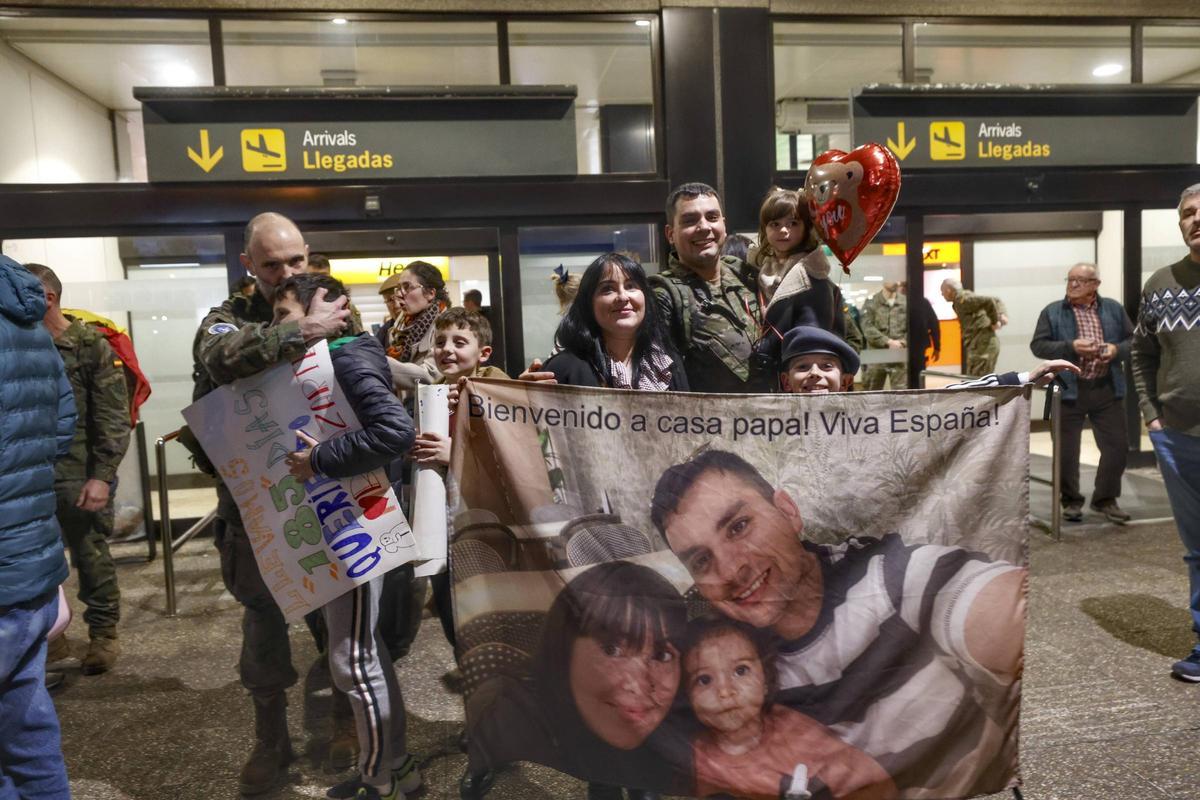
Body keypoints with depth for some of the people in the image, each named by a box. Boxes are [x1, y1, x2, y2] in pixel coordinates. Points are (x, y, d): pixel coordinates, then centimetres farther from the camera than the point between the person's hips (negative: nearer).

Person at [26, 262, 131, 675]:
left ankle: (103, 635, 22)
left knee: (92, 558, 6)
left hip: (79, 477, -4)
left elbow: (113, 422, -8)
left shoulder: (93, 347, -5)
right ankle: (49, 637, 29)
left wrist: (102, 476, -14)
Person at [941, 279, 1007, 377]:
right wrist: (1002, 315, 1)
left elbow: (989, 301, -24)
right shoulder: (961, 299, 18)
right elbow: (996, 300, 18)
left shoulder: (962, 299, -11)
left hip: (983, 345, -10)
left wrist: (994, 322, -12)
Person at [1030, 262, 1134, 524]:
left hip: (1108, 390, 3)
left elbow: (1133, 340, 12)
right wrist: (1071, 347, -18)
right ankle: (1071, 501, 19)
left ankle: (1105, 499, 22)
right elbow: (1038, 345, -5)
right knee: (1067, 449, 3)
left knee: (1117, 445, 5)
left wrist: (1117, 350, -9)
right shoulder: (1052, 312, 0)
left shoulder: (1113, 309, 9)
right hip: (1068, 390, -3)